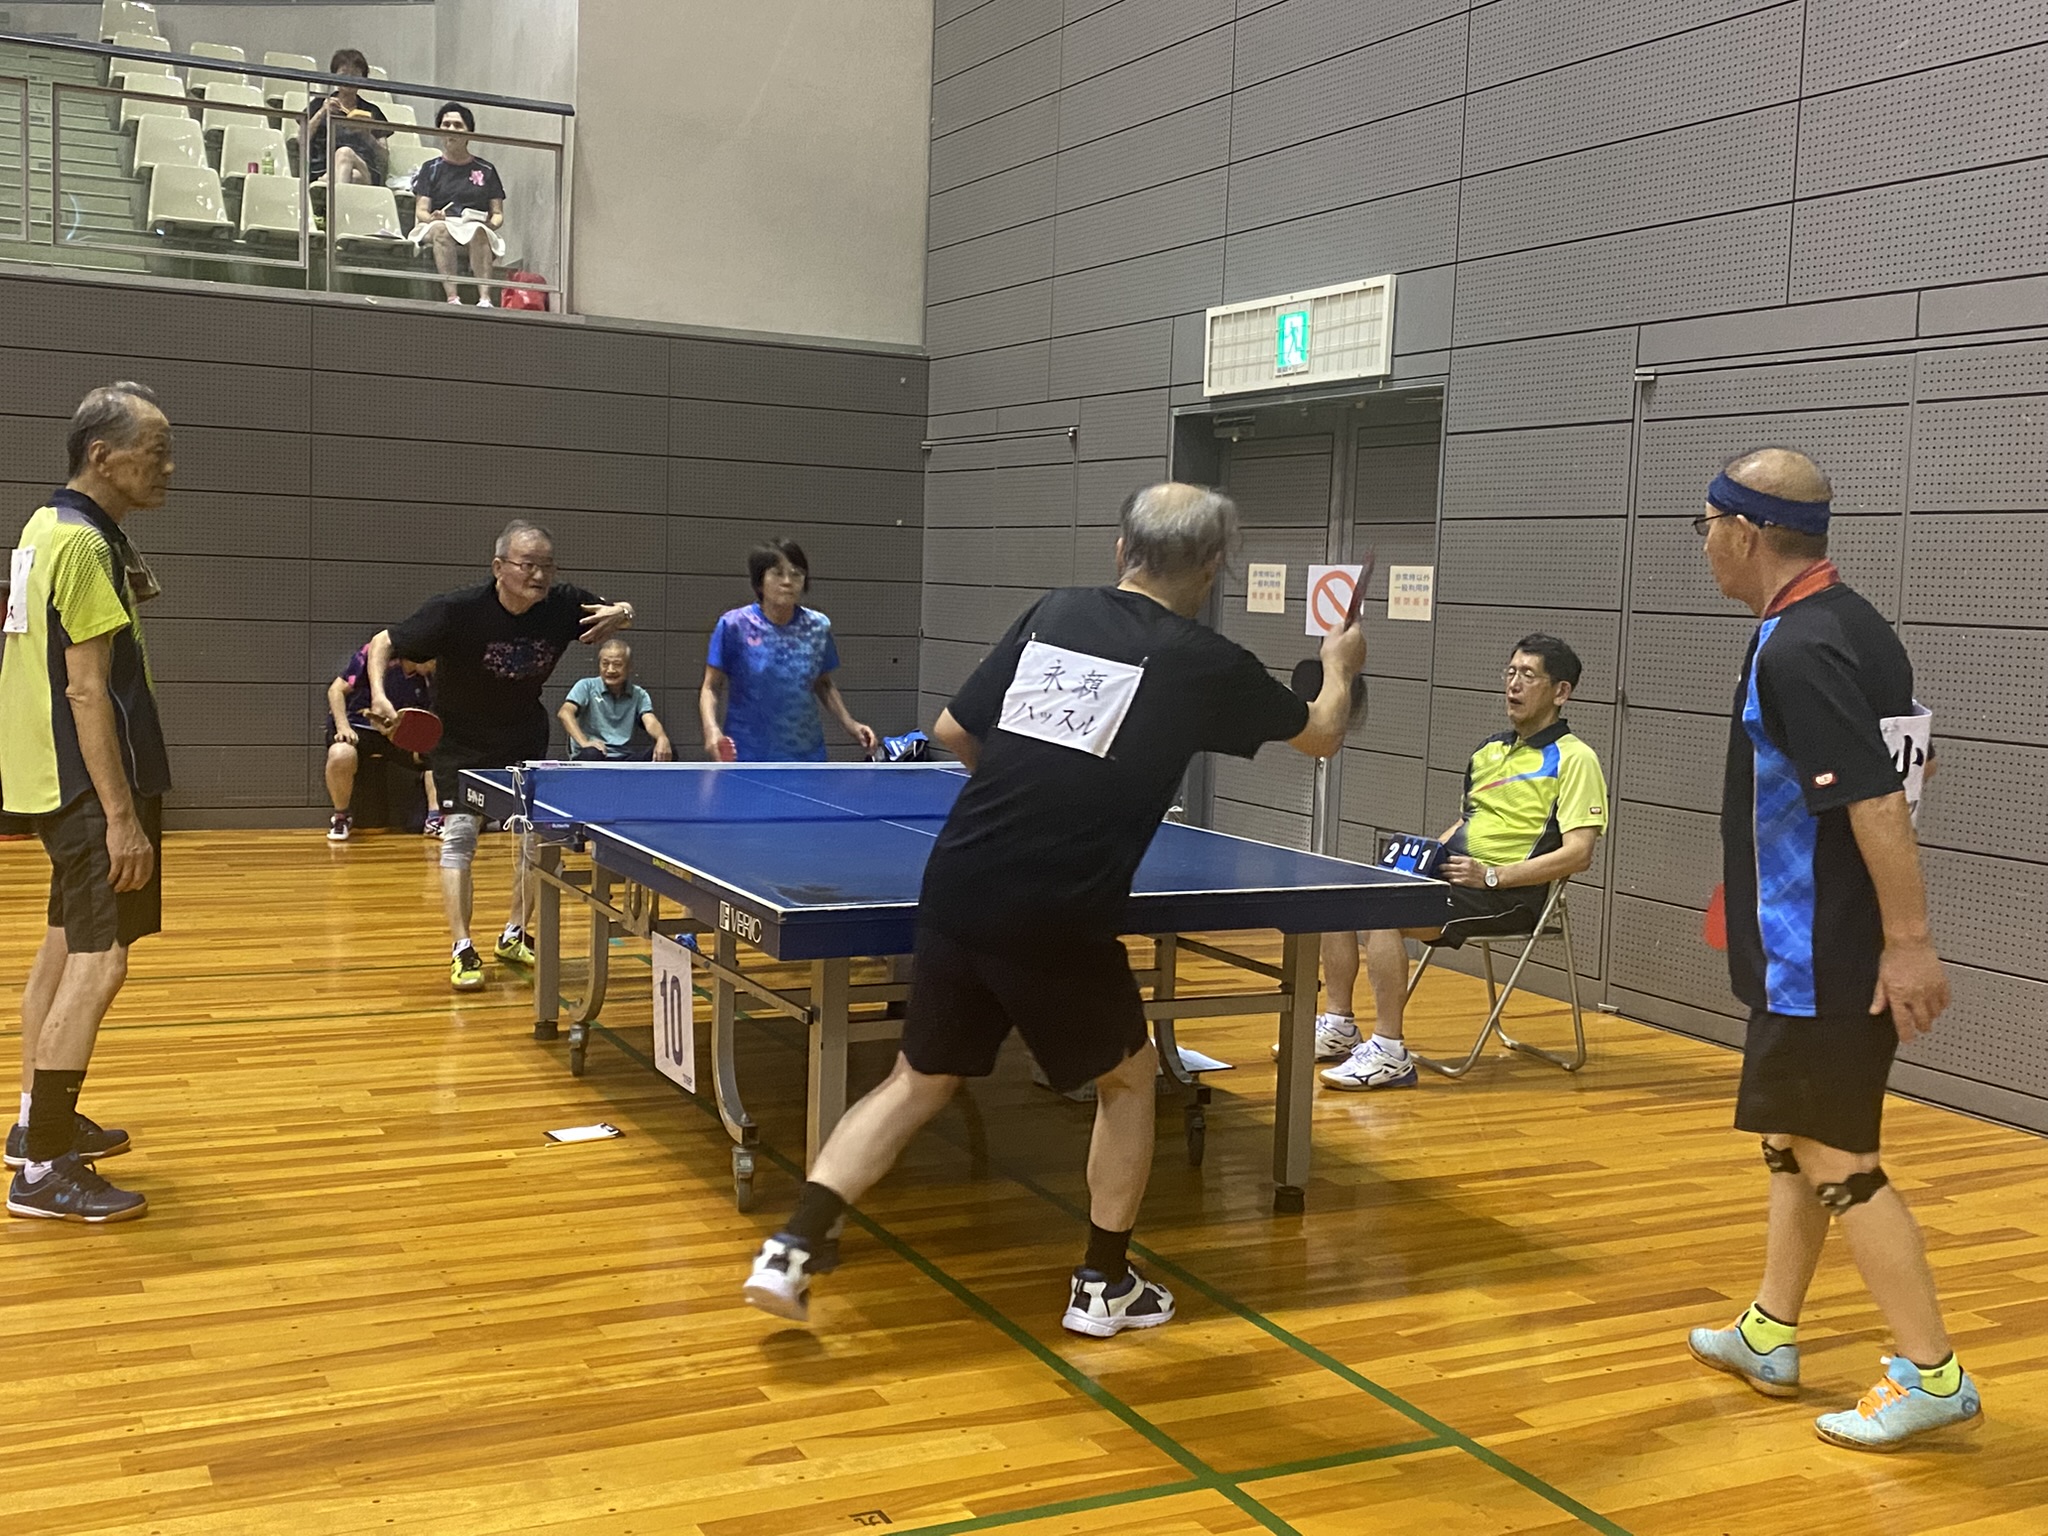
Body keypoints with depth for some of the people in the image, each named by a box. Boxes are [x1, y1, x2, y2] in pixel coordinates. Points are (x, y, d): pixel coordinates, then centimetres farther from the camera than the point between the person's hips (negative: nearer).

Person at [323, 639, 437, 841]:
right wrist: (343, 726, -20)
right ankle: (341, 817, -11)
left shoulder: (428, 680, -2)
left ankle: (434, 819, -14)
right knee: (341, 755, -38)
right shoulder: (372, 653, -14)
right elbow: (336, 690, -8)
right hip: (356, 727, -4)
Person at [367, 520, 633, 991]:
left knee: (537, 833, 5)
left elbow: (618, 611, 0)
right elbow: (383, 643, -18)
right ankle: (462, 950, -11)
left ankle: (514, 935, 23)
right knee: (459, 832, -14)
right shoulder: (457, 611, -28)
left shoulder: (562, 604, -20)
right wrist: (379, 695, -36)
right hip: (459, 740, -4)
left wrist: (621, 613, -25)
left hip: (524, 737, 4)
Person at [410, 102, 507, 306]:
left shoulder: (486, 170, 20)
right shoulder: (430, 169, 18)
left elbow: (498, 214, 15)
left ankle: (485, 298, -55)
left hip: (477, 226, 0)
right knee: (441, 229, -37)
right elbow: (421, 210, 9)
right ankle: (452, 298, -54)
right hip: (438, 228, 0)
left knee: (478, 231, -37)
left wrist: (492, 223, -9)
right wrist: (431, 218, -15)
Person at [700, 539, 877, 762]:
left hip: (805, 760, 3)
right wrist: (712, 728, -22)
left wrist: (850, 725, 3)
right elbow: (711, 687, -3)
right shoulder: (734, 625, -8)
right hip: (746, 759, -3)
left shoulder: (818, 626, 2)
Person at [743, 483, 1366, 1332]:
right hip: (1061, 923, -4)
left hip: (955, 892, 4)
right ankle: (1103, 1285, 27)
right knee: (1128, 1080, 21)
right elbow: (1321, 736, 19)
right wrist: (1340, 667, 40)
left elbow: (952, 731, 15)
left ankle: (791, 1249, 8)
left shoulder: (1053, 612, 10)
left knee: (919, 1080, 19)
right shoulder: (1206, 661, 1)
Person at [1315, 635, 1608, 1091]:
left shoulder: (1574, 759, -6)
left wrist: (1493, 875, -20)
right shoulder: (1490, 749, 20)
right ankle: (1338, 1027, 4)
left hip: (1511, 895, -9)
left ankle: (1389, 1053, -23)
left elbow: (1578, 853, -16)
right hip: (1452, 873, 9)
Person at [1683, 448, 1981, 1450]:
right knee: (1790, 1135, 18)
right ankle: (1768, 1337, 29)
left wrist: (1909, 941, -25)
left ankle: (1931, 1375, 7)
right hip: (1820, 952, 10)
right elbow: (1886, 777, 16)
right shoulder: (1850, 623, 9)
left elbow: (1878, 802, -27)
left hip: (1821, 962, -10)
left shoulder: (1798, 652, -21)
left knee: (1833, 1156, -2)